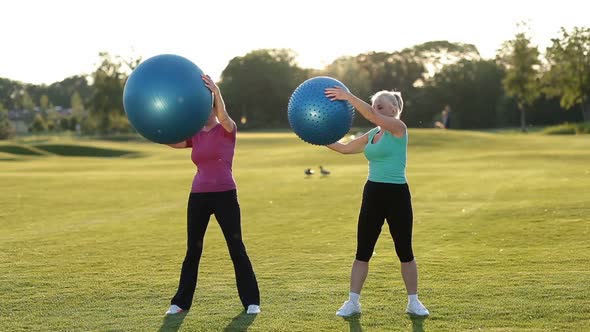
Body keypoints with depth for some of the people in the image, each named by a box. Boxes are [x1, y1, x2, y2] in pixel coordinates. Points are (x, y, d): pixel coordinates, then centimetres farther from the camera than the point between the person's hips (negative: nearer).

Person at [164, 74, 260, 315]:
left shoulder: (227, 130, -3)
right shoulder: (195, 135, 12)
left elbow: (223, 116, -25)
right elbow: (171, 142, -1)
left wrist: (215, 91, -36)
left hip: (225, 195, -4)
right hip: (198, 196, 5)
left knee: (236, 249, 0)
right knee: (193, 251, 9)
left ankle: (251, 301, 8)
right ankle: (181, 302, 16)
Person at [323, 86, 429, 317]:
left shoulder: (398, 128, -9)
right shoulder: (371, 134, 12)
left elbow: (372, 116, -26)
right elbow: (345, 148, 17)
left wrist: (348, 97, -32)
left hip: (397, 194, -6)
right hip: (372, 194, 6)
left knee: (404, 252, 5)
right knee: (362, 251, 4)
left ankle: (413, 302, 18)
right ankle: (353, 302, 10)